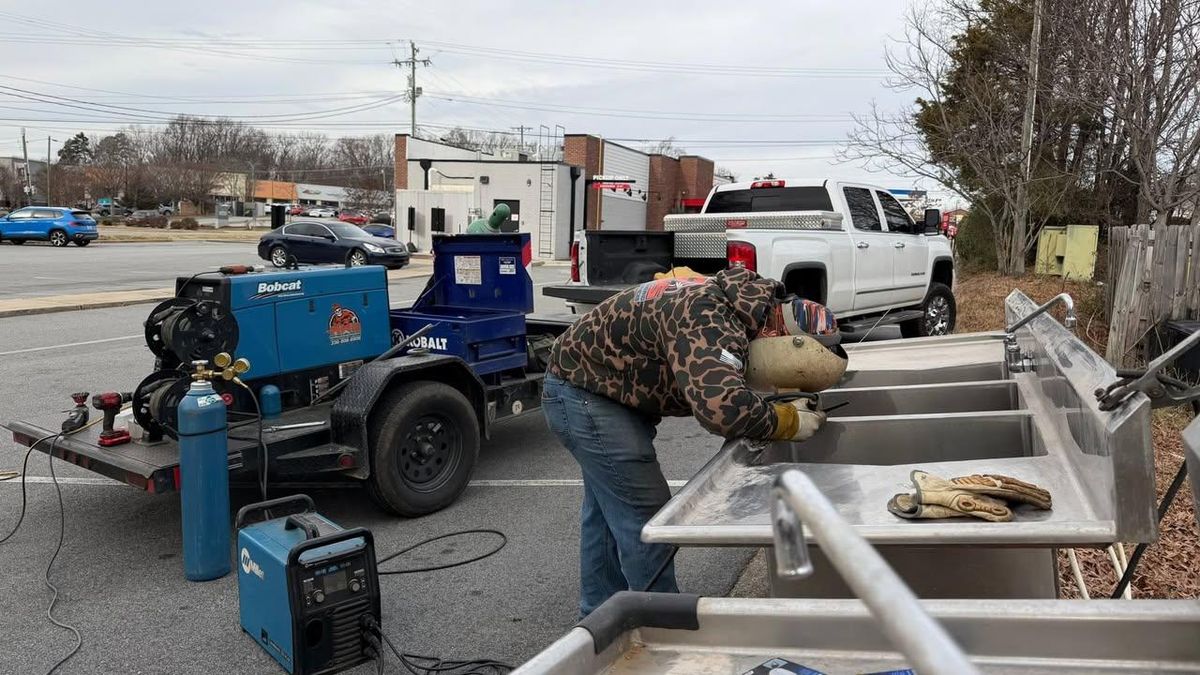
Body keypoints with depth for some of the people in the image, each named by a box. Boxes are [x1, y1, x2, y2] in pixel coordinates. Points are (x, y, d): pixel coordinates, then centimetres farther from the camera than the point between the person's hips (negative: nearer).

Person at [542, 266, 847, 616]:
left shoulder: (734, 305, -3)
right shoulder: (707, 318, -33)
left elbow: (716, 390, 9)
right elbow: (723, 406, -45)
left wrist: (780, 407, -7)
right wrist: (786, 421, -28)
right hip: (584, 394, -10)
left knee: (610, 513, 19)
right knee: (647, 518, -8)